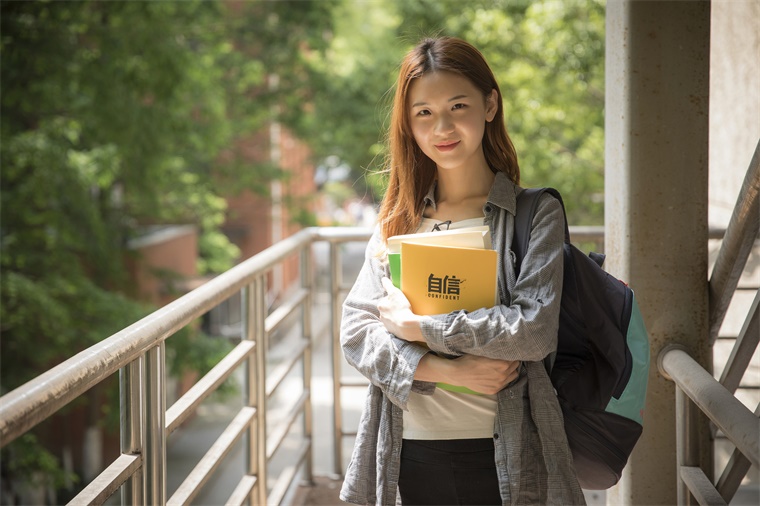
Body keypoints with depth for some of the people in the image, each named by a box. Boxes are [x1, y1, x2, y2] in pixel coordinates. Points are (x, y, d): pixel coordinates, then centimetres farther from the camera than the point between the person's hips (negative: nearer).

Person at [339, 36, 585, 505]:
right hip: (413, 452, 3)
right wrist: (445, 370, -14)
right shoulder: (398, 220, 8)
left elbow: (533, 330, -14)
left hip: (503, 452, -2)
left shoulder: (535, 214, -2)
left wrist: (416, 325, -11)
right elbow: (355, 329, 0)